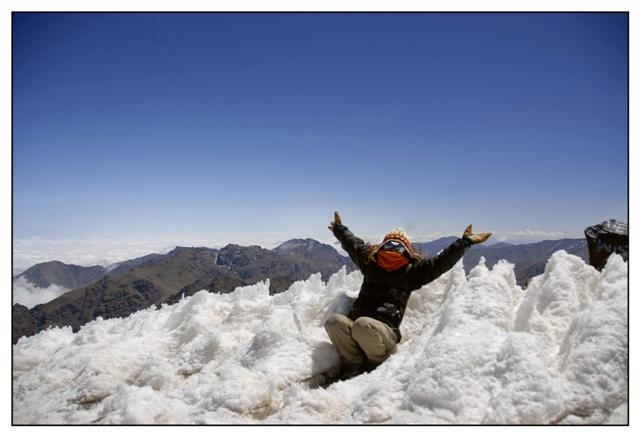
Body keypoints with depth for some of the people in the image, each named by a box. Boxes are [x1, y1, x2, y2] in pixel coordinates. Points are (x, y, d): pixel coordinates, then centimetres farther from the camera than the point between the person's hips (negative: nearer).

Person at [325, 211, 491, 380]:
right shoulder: (370, 262, 20)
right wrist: (339, 228, 50)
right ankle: (354, 365, -13)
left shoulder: (411, 271, 11)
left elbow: (441, 262, 6)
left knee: (362, 325, -37)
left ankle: (377, 365, -6)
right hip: (354, 321, 3)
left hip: (386, 330, -3)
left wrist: (465, 241, 1)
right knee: (334, 321, -28)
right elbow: (352, 243, 36)